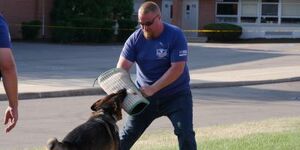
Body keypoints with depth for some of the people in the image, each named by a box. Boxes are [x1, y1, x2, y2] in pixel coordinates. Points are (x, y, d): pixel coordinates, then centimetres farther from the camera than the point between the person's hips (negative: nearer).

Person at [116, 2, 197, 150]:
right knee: (127, 136, 5)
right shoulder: (135, 38, -7)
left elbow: (177, 68, -23)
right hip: (145, 95, 3)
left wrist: (152, 89, -30)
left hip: (176, 94, -3)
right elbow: (122, 67, -14)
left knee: (185, 133, -14)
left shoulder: (175, 35, -17)